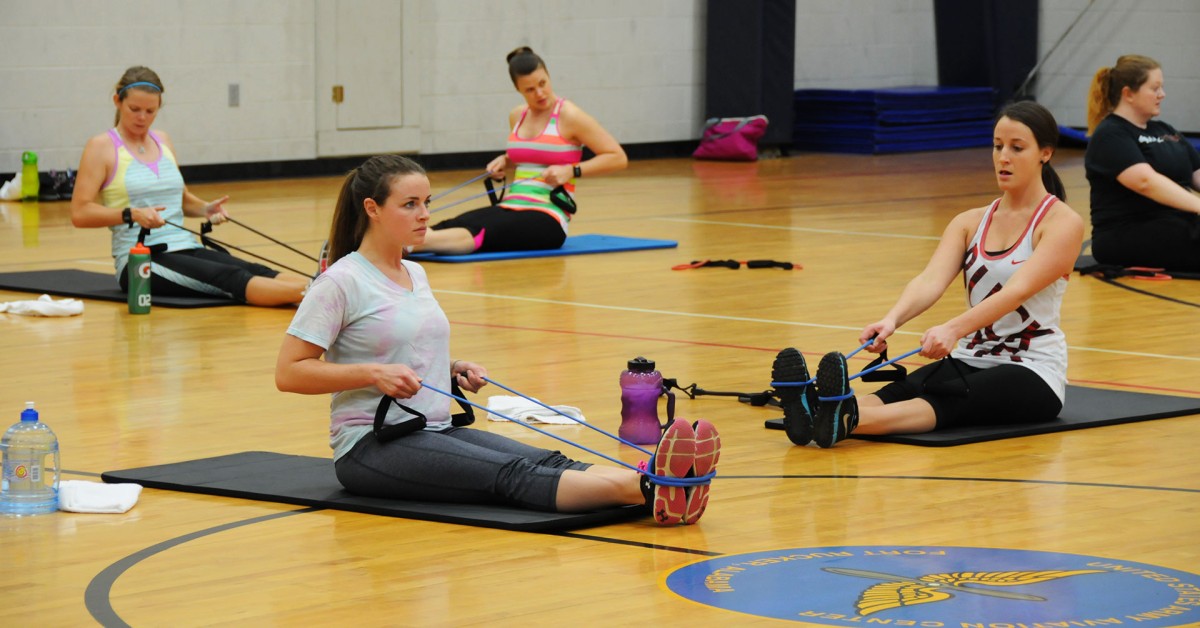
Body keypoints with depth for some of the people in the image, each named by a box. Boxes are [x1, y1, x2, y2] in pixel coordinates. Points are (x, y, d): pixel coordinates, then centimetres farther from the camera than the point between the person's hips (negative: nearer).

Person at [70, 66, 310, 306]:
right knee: (230, 279, -33)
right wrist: (132, 214, -23)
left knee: (256, 272, -24)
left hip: (186, 248, 7)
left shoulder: (163, 141, 16)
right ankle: (310, 294, -54)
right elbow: (79, 214, -9)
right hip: (140, 260, -7)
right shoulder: (102, 147, -2)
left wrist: (204, 208, 6)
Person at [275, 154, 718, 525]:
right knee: (511, 475, -31)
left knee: (543, 462, -22)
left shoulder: (416, 275, 15)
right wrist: (373, 374, -22)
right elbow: (288, 373, -13)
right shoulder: (341, 283, -9)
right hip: (370, 446, -8)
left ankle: (655, 488, -48)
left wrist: (453, 370, 8)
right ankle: (645, 490, -55)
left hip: (436, 432, 8)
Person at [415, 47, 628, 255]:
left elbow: (618, 158, -7)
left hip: (547, 221, -7)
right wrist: (505, 161, 12)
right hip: (509, 208, 7)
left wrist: (571, 171, -16)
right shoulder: (517, 116, 14)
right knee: (447, 227, -26)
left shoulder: (568, 115, -5)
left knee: (474, 233, -36)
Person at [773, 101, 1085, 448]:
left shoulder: (1063, 223, -9)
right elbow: (931, 280, -10)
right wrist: (892, 319, -33)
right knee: (902, 390, -28)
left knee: (950, 400, -36)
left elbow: (1017, 290, -26)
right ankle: (816, 410, -59)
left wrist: (953, 329, -43)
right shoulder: (970, 222, 9)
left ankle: (847, 419, -66)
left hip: (1032, 373, -5)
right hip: (971, 360, 6)